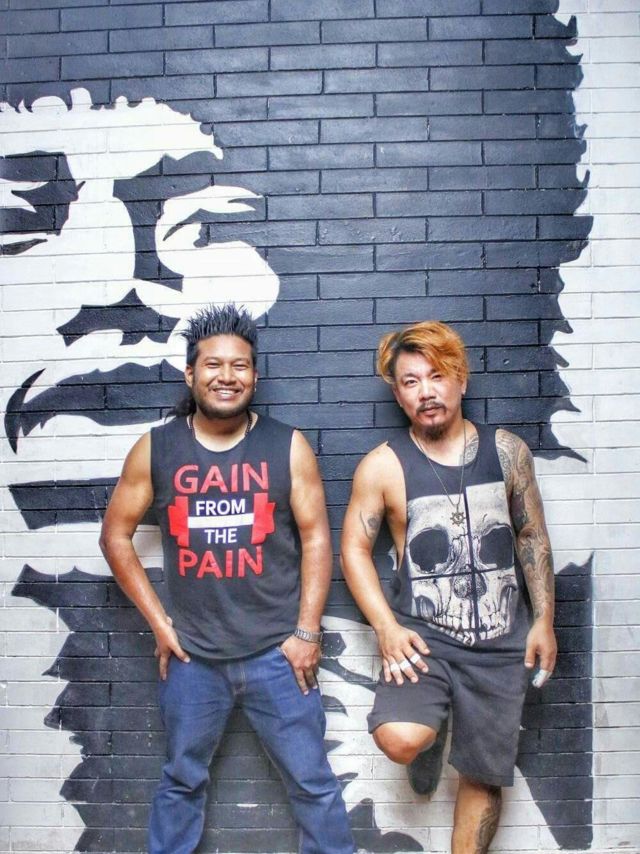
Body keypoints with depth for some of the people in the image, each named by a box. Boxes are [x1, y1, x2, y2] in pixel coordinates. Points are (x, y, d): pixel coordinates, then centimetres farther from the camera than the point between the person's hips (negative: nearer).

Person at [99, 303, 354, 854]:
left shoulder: (288, 447, -6)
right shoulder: (155, 450, -3)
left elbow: (316, 538, -3)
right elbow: (116, 535, 4)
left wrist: (307, 631, -7)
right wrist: (159, 622, 0)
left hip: (277, 653, -1)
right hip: (191, 656, 1)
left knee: (313, 783, 11)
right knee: (182, 781, 20)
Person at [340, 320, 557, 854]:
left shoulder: (507, 451, -1)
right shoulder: (383, 466, -8)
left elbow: (532, 536, 7)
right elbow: (355, 549, -2)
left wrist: (544, 620, 2)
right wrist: (387, 627, -13)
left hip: (501, 642, 2)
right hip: (423, 635, -2)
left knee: (484, 776, 9)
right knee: (399, 740, -23)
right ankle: (428, 739, 14)